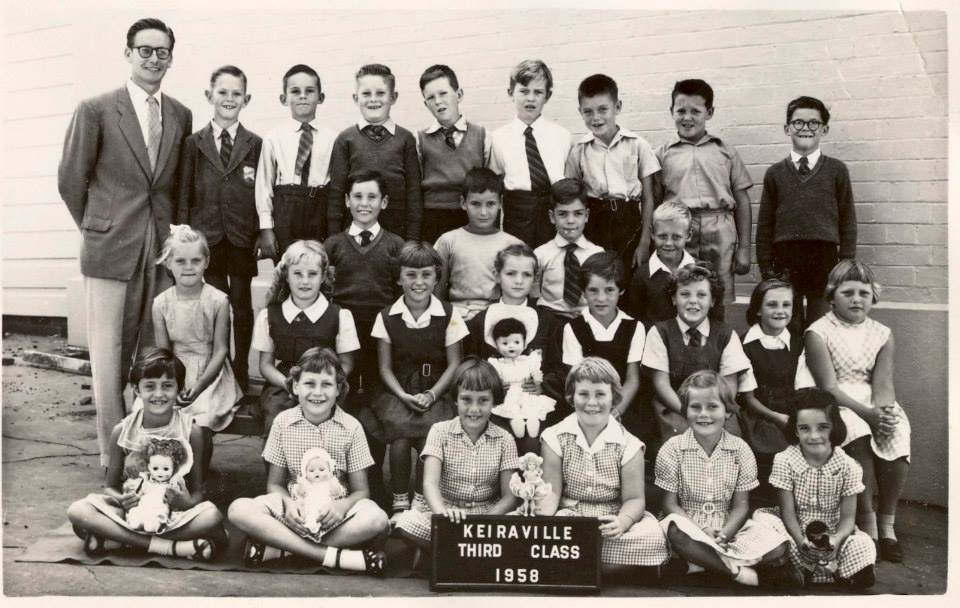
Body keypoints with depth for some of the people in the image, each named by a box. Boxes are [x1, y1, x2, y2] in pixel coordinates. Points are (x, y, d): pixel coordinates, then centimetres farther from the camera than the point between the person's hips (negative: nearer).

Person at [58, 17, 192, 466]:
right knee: (109, 352, 0)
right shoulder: (95, 110, -1)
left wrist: (172, 230, 9)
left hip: (164, 248, 3)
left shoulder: (181, 116, 10)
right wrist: (97, 229, 7)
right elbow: (71, 180, 3)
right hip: (111, 249, -3)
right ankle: (113, 453, 9)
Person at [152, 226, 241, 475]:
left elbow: (220, 351, -6)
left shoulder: (218, 301, -7)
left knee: (201, 425, -24)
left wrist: (197, 387, -16)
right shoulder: (161, 303, 1)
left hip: (209, 375, -2)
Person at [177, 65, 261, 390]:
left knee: (242, 305, 7)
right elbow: (184, 195, 4)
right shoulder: (194, 143, 6)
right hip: (207, 237, 0)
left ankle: (241, 373, 16)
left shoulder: (255, 145, 3)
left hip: (242, 238, 0)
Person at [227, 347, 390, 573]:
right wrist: (288, 503, -17)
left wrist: (343, 505, -23)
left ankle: (279, 548, -23)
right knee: (238, 510, -27)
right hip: (293, 511, 1)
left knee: (377, 520, -32)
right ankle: (332, 556, -28)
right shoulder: (283, 422, 1)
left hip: (334, 513, -1)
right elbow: (275, 483, 6)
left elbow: (360, 491, 0)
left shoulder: (351, 427, -2)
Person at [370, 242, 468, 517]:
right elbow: (385, 367, 5)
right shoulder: (387, 317, 3)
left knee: (431, 434, -31)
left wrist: (431, 395, -11)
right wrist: (404, 396, -11)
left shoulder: (448, 315, 1)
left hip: (435, 393, 0)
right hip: (396, 393, 1)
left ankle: (421, 500, -9)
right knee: (400, 434, -30)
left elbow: (453, 364, 3)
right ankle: (399, 501, -10)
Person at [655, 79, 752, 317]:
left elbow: (742, 201, 11)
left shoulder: (725, 152, 12)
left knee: (719, 303, 3)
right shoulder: (663, 154, 10)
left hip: (719, 231, 1)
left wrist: (744, 248, 6)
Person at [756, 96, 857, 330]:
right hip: (784, 260, 1)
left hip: (825, 258, -1)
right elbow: (765, 224, 7)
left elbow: (848, 220, 5)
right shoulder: (775, 173, 8)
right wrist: (766, 269, 3)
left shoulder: (836, 170, 6)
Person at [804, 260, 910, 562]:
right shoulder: (818, 333, -4)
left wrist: (884, 411, -24)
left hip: (875, 405, 4)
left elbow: (883, 383, -2)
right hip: (836, 406, -3)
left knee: (897, 437, -27)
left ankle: (886, 523, -8)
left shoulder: (882, 334, 9)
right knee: (860, 439, -33)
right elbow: (829, 387, -12)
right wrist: (868, 414, -23)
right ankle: (866, 522, -16)